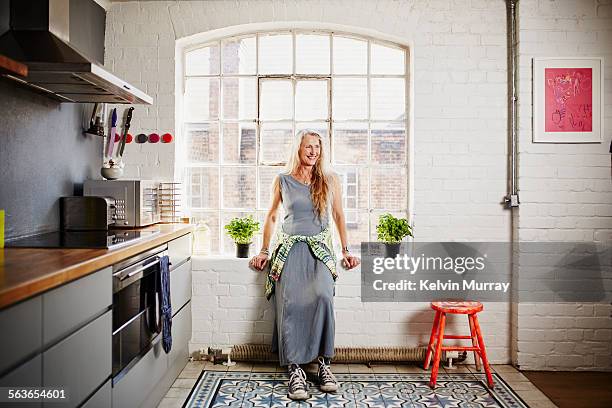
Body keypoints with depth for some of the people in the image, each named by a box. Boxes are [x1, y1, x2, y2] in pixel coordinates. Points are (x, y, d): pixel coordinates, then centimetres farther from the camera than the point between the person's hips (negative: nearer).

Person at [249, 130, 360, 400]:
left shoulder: (330, 180, 11)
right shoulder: (282, 181, 10)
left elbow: (339, 216, 16)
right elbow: (271, 216, 17)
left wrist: (346, 251, 10)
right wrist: (264, 251, 13)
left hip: (319, 248, 0)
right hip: (289, 247, 0)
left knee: (322, 295, -29)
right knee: (290, 302, -24)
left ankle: (324, 363, -15)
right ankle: (294, 370, -16)